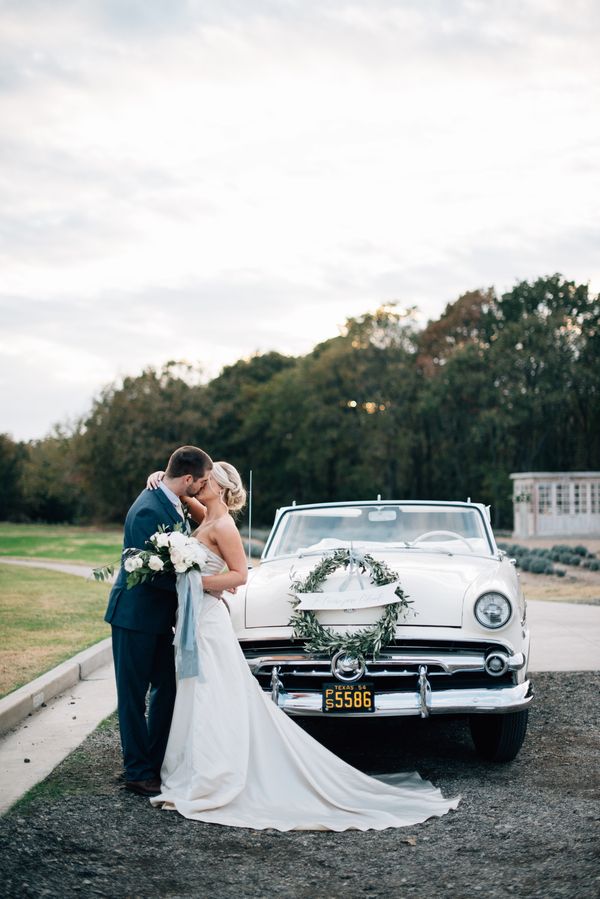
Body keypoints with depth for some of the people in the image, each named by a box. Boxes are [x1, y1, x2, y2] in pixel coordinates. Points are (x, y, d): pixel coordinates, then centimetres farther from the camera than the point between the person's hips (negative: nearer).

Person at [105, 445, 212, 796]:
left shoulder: (171, 503, 5)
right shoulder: (149, 511, -24)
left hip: (158, 615, 9)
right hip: (136, 615, -9)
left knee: (168, 688, 14)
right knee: (134, 695, 3)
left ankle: (158, 763, 26)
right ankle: (138, 773, 12)